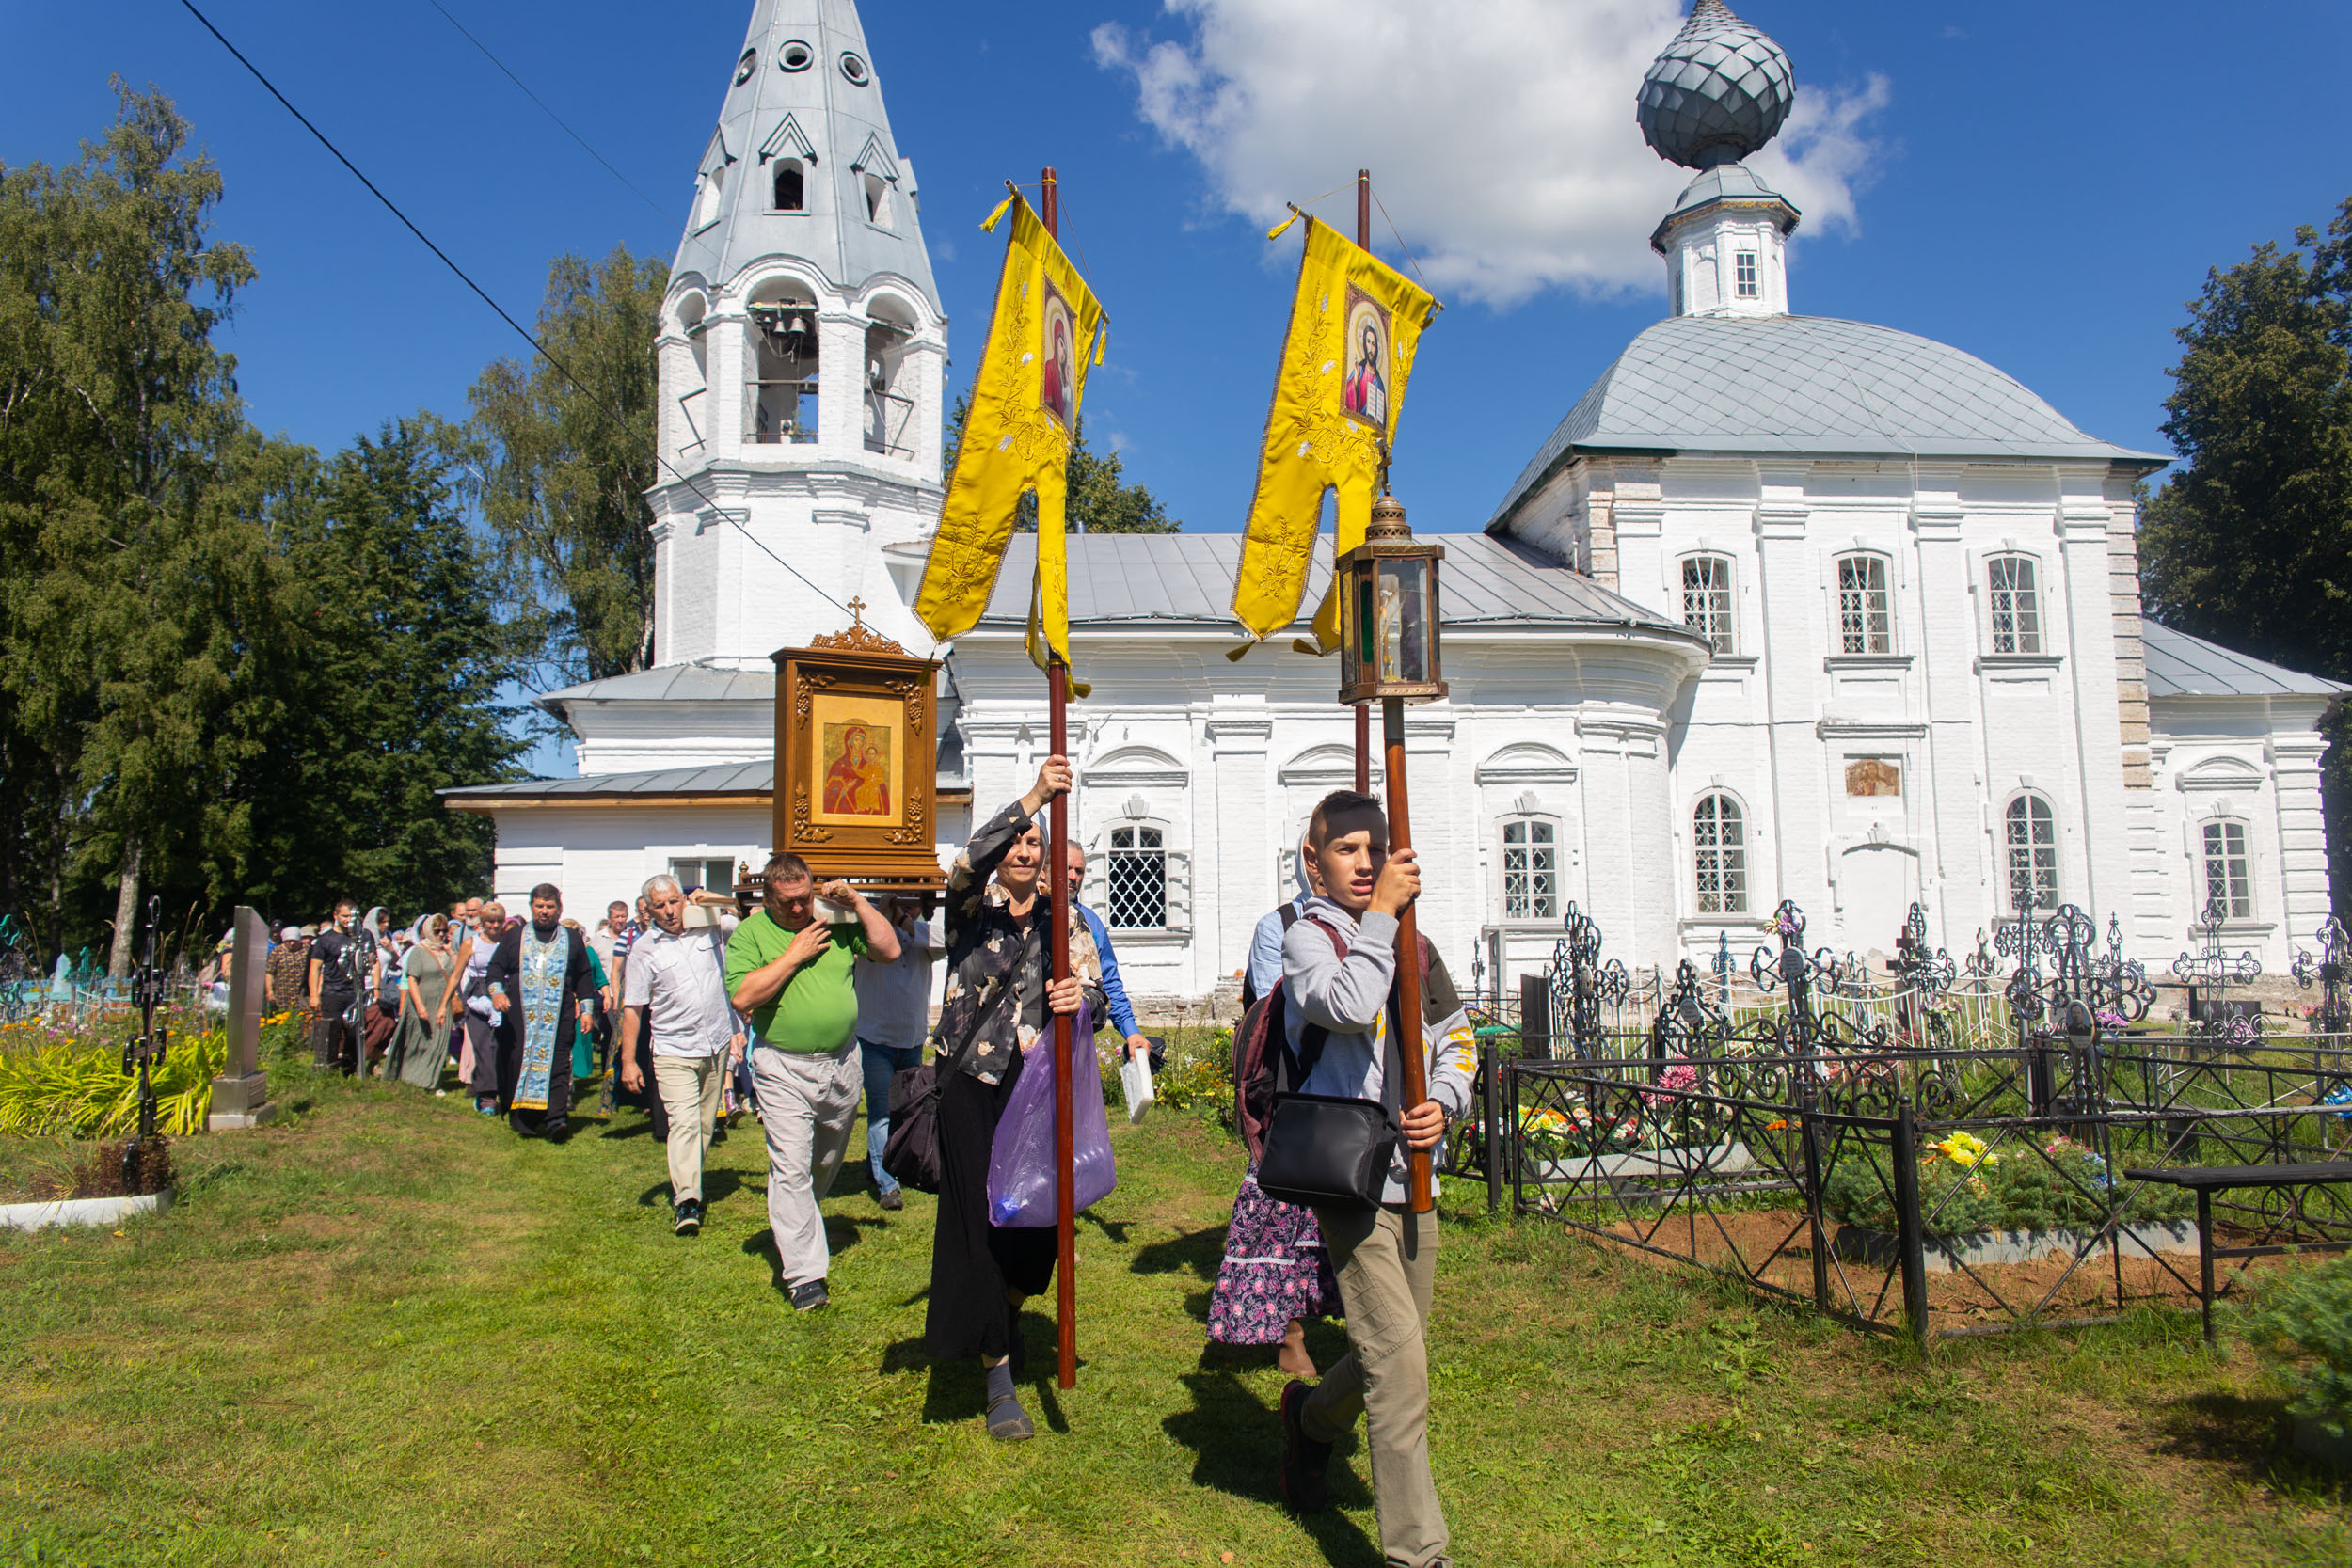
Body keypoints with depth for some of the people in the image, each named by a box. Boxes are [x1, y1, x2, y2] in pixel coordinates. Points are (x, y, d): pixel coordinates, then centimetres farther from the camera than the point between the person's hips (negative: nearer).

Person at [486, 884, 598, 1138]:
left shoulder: (572, 939, 13)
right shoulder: (514, 936, 12)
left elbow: (584, 977, 16)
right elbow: (496, 967, 10)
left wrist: (586, 1009, 10)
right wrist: (496, 991, -9)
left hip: (558, 1018, -1)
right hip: (520, 1016, 1)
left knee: (557, 1065, -10)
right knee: (519, 1063, -1)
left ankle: (555, 1119, -16)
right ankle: (522, 1117, 7)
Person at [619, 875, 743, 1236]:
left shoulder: (711, 926, 3)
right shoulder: (644, 948, -2)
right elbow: (632, 1008, 1)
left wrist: (714, 900, -5)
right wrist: (628, 1061, -3)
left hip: (717, 1046, 3)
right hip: (674, 1051, -3)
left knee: (706, 1124, 12)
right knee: (684, 1122, -17)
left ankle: (686, 1185, 28)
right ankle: (686, 1200, -21)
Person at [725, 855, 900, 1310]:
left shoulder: (836, 922, 4)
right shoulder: (750, 933, -4)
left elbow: (889, 950, 0)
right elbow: (742, 997, -16)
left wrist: (856, 901, -7)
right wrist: (794, 954, -16)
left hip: (841, 1064, 4)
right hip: (784, 1070, -4)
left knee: (827, 1162, 19)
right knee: (791, 1169, -7)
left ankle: (791, 1227, 43)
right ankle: (804, 1275, -1)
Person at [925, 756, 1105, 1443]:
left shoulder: (1063, 919, 9)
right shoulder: (971, 907, 0)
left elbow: (1095, 986, 0)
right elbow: (971, 860, -23)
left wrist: (1081, 995, -26)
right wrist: (1035, 796, -33)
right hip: (974, 1086, -3)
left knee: (1039, 1219, 5)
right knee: (983, 1223, -3)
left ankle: (1010, 1314, 38)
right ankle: (999, 1381, 7)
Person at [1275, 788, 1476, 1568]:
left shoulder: (1411, 944, 14)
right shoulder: (1307, 938, -4)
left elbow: (1455, 1040, 19)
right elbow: (1350, 1006, -25)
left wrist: (1443, 1102, -1)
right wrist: (1382, 912, -15)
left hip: (1412, 1174, 7)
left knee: (1393, 1350, 18)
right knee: (1400, 1364, -11)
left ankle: (1311, 1418, 47)